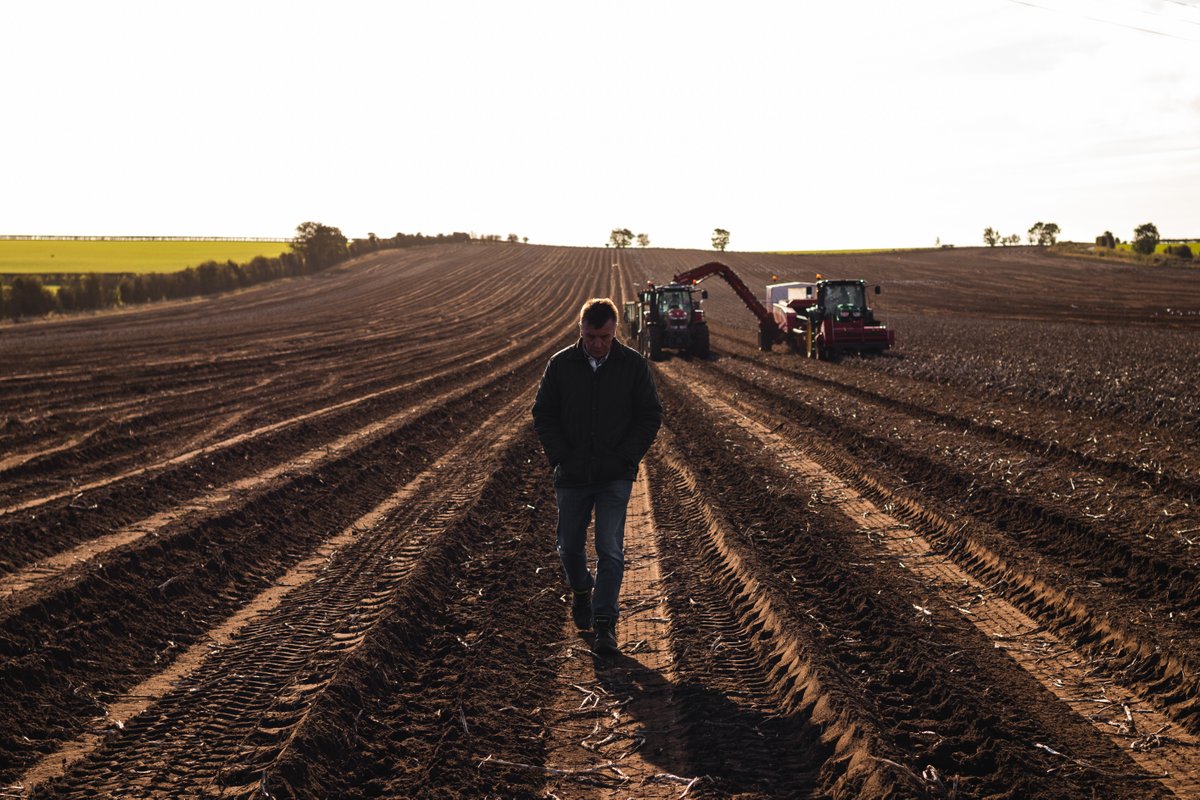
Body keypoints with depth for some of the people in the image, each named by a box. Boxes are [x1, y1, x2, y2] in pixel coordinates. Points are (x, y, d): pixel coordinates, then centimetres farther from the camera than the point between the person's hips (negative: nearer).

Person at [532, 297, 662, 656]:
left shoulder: (633, 364, -3)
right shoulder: (561, 364, -1)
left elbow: (650, 415, 2)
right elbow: (543, 414, 5)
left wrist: (626, 457, -9)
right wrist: (560, 456, -7)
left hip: (615, 477, -2)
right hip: (572, 477, 2)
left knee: (610, 549, -6)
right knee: (569, 546, 12)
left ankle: (605, 622, 3)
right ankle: (581, 591, 42)